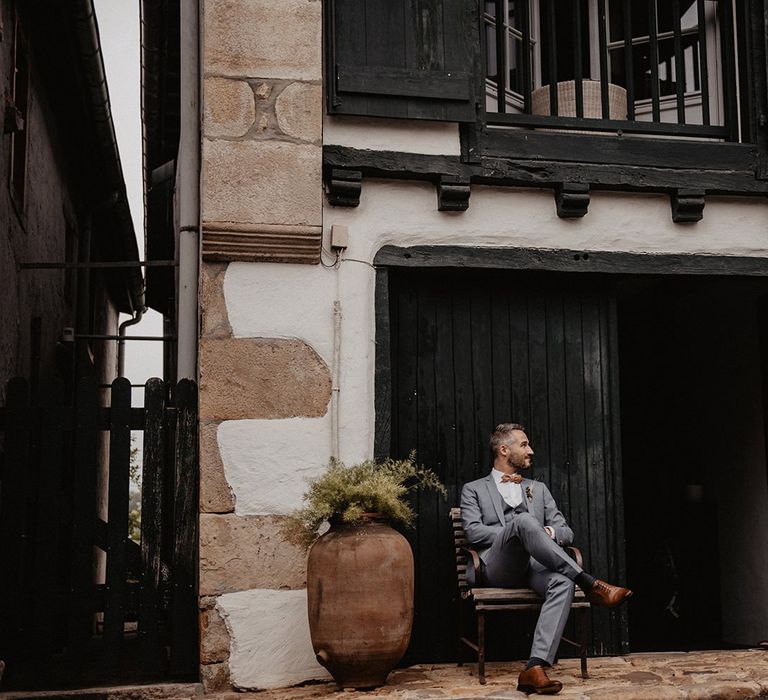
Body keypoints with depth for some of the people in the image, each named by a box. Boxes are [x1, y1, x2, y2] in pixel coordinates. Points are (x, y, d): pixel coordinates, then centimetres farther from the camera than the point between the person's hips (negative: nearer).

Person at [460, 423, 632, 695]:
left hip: (535, 565, 4)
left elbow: (566, 532, 21)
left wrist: (547, 533, -4)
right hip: (496, 568, -3)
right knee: (524, 521, -34)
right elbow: (474, 532, -1)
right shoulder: (473, 489, 17)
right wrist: (518, 530, -8)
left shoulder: (538, 489, 29)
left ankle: (535, 668, -45)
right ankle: (591, 584, -35)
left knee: (564, 583, -34)